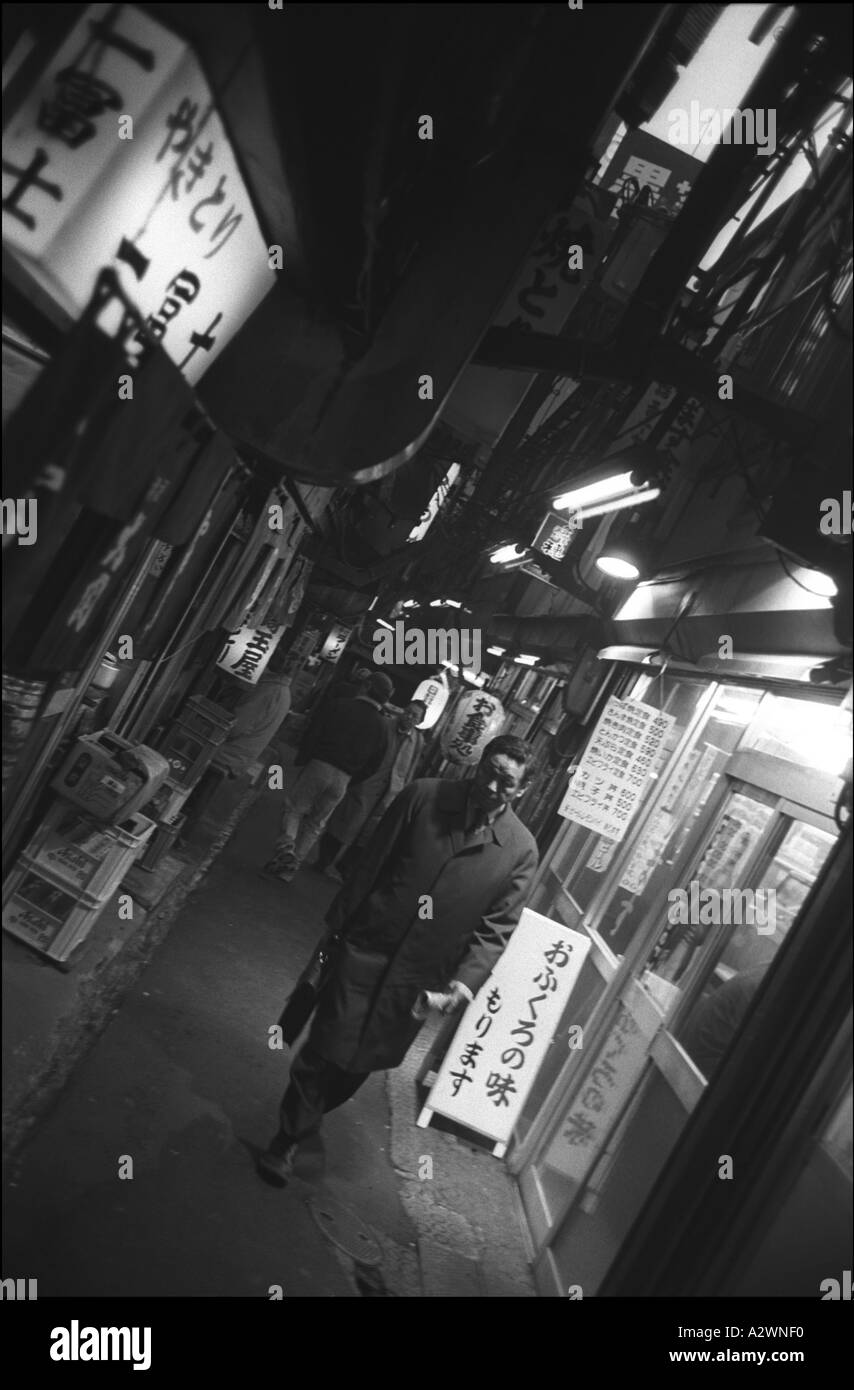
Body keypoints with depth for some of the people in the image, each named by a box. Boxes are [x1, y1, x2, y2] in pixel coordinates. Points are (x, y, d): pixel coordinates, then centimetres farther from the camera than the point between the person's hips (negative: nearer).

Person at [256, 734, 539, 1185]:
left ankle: (305, 1119, 43)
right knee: (327, 1045, 2)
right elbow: (371, 863, -1)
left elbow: (495, 928, -3)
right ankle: (289, 1137, 26)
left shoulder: (520, 851, -7)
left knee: (363, 1062, 15)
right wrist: (336, 925, 2)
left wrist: (465, 980, -16)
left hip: (419, 979, 1)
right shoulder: (423, 796, -7)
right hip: (365, 950, -1)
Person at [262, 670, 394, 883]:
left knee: (294, 808, 11)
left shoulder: (340, 707, -3)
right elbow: (375, 762, 6)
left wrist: (301, 760, 5)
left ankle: (285, 848, -10)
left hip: (319, 766, -3)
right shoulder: (382, 725, 4)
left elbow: (313, 734, -5)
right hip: (343, 778, 3)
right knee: (315, 823, 13)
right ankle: (292, 866, 15)